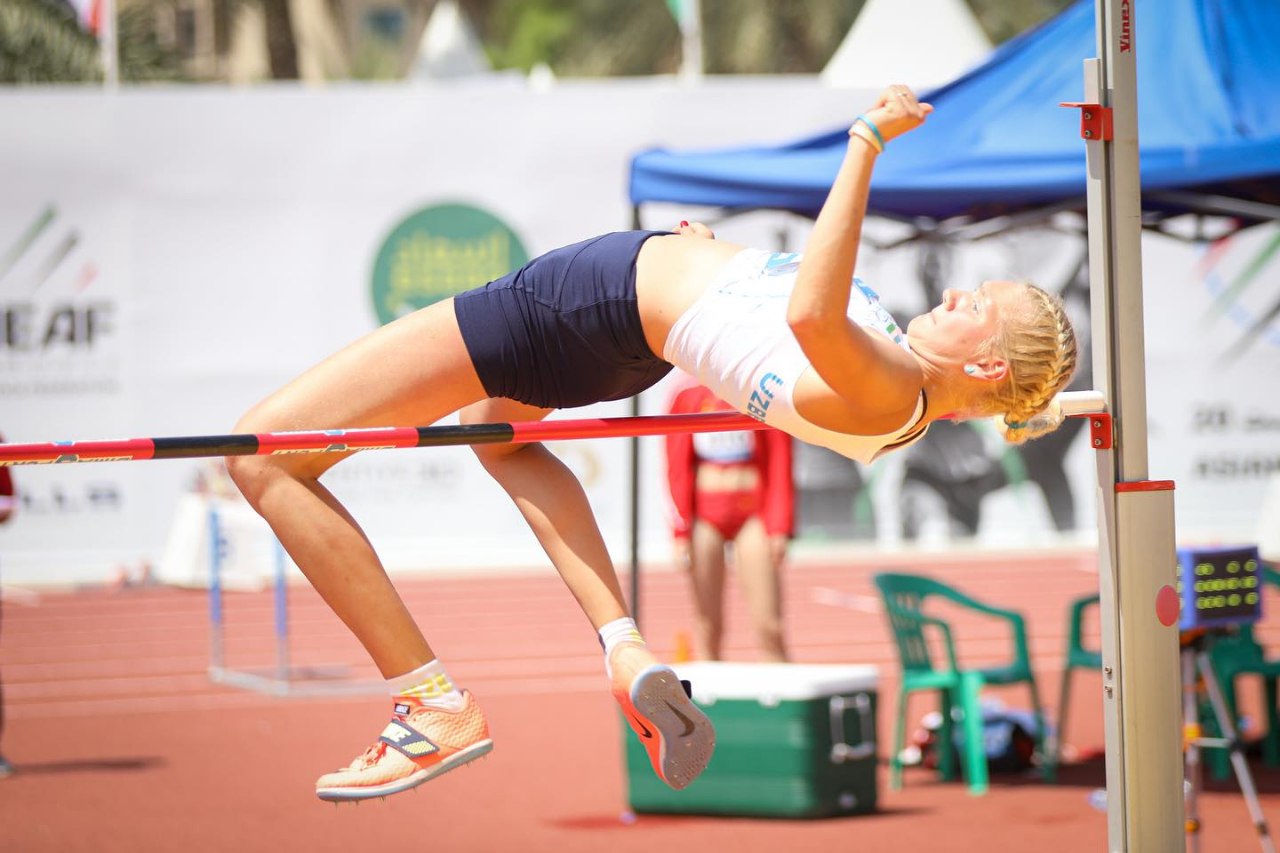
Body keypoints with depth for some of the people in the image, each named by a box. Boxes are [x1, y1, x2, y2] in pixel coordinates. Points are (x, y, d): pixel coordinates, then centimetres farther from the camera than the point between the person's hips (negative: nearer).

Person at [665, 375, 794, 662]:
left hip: (753, 515, -1)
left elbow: (780, 466, 1)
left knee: (768, 627, -7)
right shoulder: (687, 395, 3)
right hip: (705, 517, 1)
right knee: (708, 626, 0)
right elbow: (677, 469, 5)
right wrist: (680, 532, 0)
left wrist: (779, 528, -4)